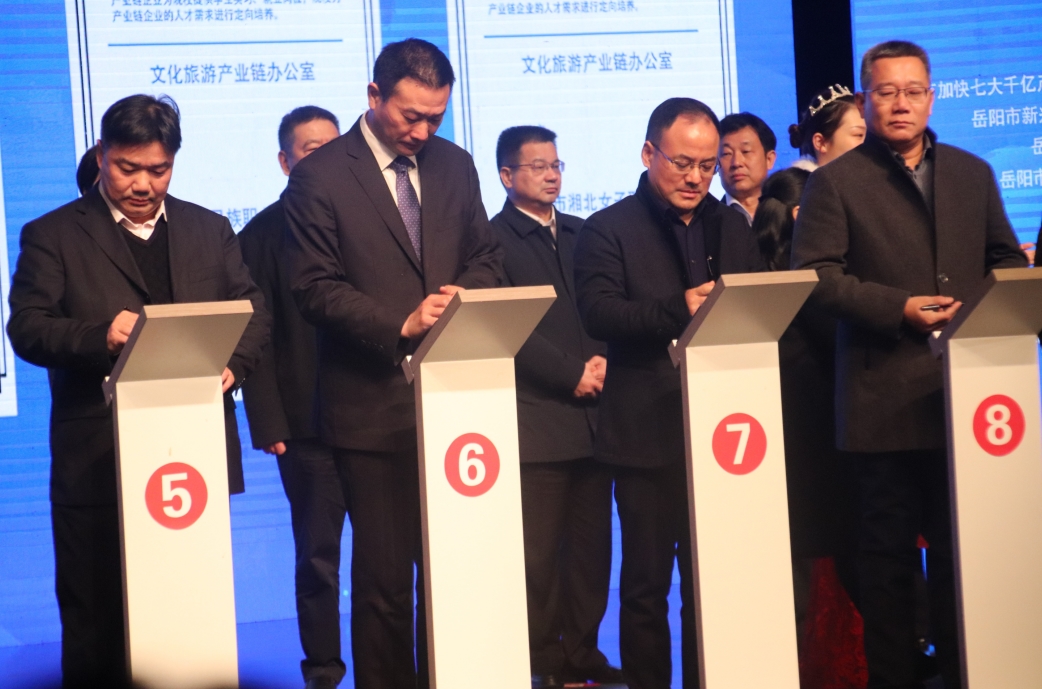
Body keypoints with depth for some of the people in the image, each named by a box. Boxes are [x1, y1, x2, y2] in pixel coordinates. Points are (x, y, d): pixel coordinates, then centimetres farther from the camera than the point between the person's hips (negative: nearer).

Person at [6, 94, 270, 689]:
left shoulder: (210, 230, 15)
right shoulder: (53, 235, 4)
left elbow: (254, 310, 14)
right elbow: (27, 329, -5)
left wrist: (234, 362, -7)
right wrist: (100, 336, -23)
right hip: (97, 458, -3)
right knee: (96, 620, 2)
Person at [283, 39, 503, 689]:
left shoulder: (455, 165, 11)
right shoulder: (318, 178, -4)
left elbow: (486, 257, 17)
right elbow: (316, 289, -8)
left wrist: (465, 296, -6)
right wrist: (401, 326, -19)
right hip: (374, 402, -4)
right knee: (384, 571, 0)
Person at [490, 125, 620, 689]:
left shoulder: (583, 234, 17)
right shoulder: (493, 239, -1)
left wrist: (601, 362, -5)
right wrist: (571, 373, -12)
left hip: (593, 412, 5)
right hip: (537, 419, -5)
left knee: (591, 544, 6)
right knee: (538, 552, -2)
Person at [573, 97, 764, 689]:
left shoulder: (732, 226, 16)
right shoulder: (609, 230, 1)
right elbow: (598, 312, -13)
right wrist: (679, 311, -24)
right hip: (648, 433, -4)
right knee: (647, 580, 2)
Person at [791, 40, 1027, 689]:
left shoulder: (972, 173, 15)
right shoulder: (835, 182, 2)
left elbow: (1005, 259, 19)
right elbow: (816, 275, -6)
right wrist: (898, 308, -17)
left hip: (965, 389, 4)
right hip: (886, 400, -3)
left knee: (962, 546, 8)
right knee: (890, 550, 3)